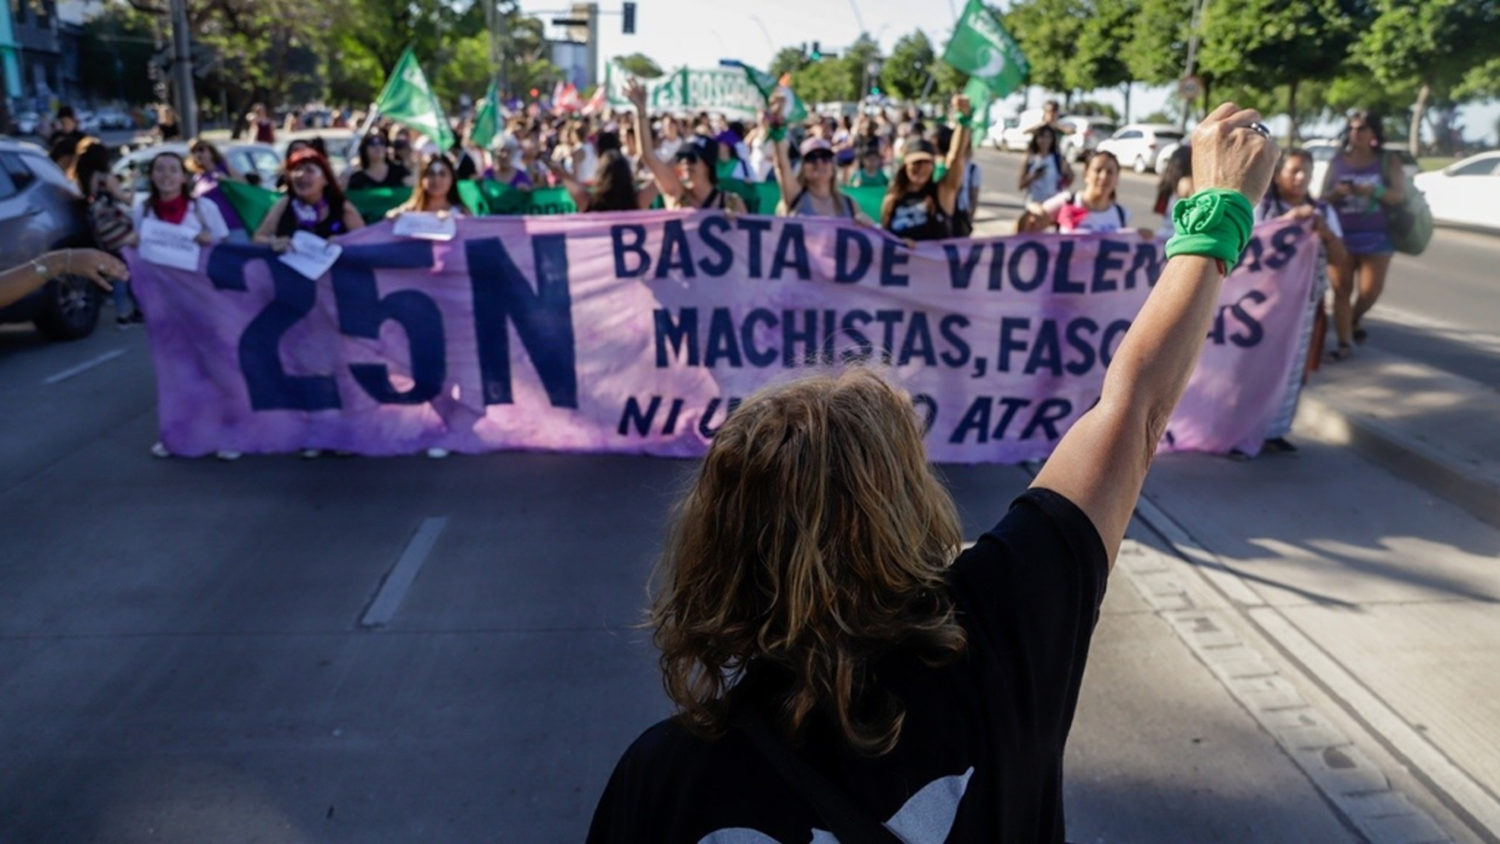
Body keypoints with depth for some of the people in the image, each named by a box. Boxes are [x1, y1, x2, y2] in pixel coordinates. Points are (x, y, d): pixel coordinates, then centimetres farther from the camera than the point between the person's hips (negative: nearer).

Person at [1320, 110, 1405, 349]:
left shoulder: (1388, 161, 3)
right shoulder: (1337, 160, 6)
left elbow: (1400, 195, -5)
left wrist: (1373, 190, -23)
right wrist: (1336, 193, -17)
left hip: (1375, 237, 0)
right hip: (1341, 236, 0)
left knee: (1371, 289, -5)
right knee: (1342, 291, -3)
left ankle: (1353, 321, 26)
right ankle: (1343, 342, 2)